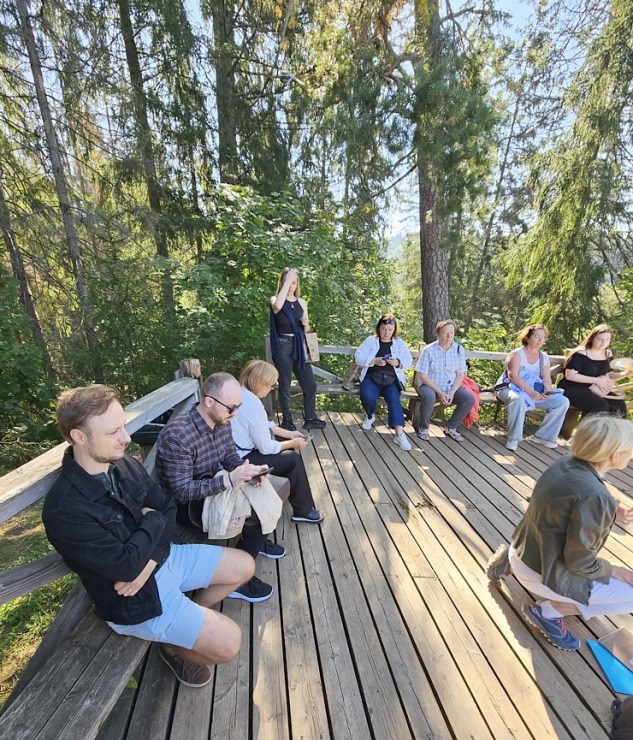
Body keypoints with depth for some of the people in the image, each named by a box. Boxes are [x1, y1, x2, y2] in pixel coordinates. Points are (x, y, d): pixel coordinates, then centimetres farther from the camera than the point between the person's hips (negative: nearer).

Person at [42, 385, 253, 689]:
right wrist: (153, 522, -13)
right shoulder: (64, 510, -30)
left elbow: (168, 508, -2)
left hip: (162, 556, 7)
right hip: (135, 597, -6)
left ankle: (190, 616, 29)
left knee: (244, 566, 11)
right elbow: (125, 565, -28)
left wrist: (148, 562, -16)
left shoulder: (126, 464, -8)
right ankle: (174, 644, 22)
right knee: (228, 642, -8)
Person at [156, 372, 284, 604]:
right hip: (186, 504, -7)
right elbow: (181, 491, -29)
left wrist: (248, 469, -20)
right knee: (257, 516, -19)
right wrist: (228, 480, -38)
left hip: (213, 487, 8)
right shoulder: (177, 435, -32)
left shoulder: (221, 421, -9)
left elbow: (231, 457, 2)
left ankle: (256, 539, 26)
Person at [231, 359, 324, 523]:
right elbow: (266, 448, -23)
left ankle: (291, 488, 34)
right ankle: (303, 511, 11)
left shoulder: (242, 393, 1)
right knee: (293, 459, -6)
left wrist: (289, 434, 8)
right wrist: (294, 443, -8)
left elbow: (265, 425, 12)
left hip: (240, 450, 10)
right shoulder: (253, 404, -30)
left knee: (287, 444, 16)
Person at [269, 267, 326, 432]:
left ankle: (310, 419, 24)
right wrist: (286, 281, -23)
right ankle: (287, 420, 23)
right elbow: (277, 306, -30)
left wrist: (306, 324, -7)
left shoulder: (302, 302, 11)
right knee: (285, 386, 6)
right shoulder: (275, 299, -2)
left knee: (310, 385, 7)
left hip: (299, 346, 4)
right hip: (283, 347, -4)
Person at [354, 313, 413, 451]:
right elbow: (358, 358, -1)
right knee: (368, 397, -30)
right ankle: (370, 416, 3)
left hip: (392, 379, 1)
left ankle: (399, 434, -30)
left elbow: (408, 362, 8)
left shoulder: (399, 343, 14)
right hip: (372, 377, -1)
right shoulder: (370, 340, 8)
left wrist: (398, 363, -14)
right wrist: (374, 361, -17)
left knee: (394, 400, -28)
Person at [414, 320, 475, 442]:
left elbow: (460, 375, 2)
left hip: (451, 387, 4)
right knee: (429, 396, -36)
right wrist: (439, 392, -19)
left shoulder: (459, 349, -1)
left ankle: (451, 427, 5)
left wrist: (452, 392, -13)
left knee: (470, 398, -18)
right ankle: (424, 427, -8)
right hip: (429, 386, -4)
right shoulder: (428, 350, -12)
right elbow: (422, 376, -13)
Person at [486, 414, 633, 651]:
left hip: (525, 550, 8)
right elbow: (580, 562, -21)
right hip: (539, 572, -8)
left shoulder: (567, 462, -8)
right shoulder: (593, 495, -31)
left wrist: (610, 514, 5)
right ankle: (548, 611, 5)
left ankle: (512, 562, 19)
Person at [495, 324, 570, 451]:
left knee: (563, 401, -11)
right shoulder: (517, 353, -5)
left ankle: (543, 436, 2)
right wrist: (530, 392, -26)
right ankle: (513, 438, -23)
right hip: (512, 389, -6)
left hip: (536, 392, 6)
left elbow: (547, 379, 9)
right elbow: (512, 376, -18)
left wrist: (548, 391, -14)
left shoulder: (544, 357, 14)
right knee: (519, 399, -40)